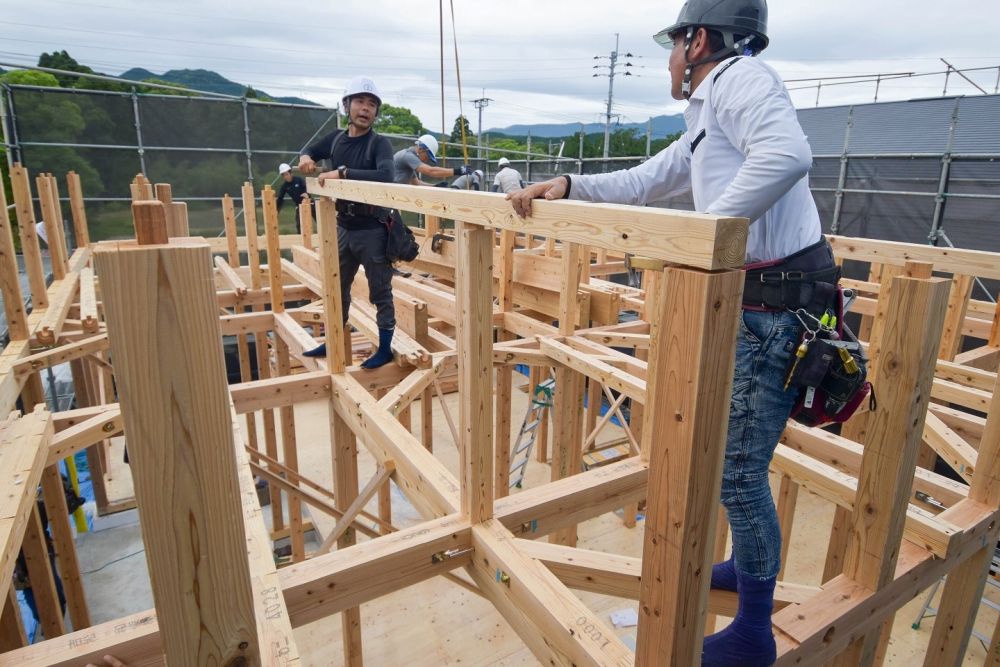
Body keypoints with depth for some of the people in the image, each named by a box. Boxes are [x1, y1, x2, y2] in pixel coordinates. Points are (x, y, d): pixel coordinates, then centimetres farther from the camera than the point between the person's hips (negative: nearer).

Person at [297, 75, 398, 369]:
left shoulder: (379, 143, -11)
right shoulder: (336, 138, 6)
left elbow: (385, 176, -30)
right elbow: (310, 150, 25)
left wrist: (342, 172, -29)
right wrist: (305, 157, 1)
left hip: (373, 230, -6)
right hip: (344, 228, 7)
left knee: (380, 292, 3)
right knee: (337, 289, 17)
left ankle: (385, 349, 16)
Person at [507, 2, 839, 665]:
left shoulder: (738, 76, -10)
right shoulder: (705, 124, 21)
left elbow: (788, 154, -30)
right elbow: (643, 181, 27)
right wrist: (566, 185, 18)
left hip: (777, 305, -10)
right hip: (753, 303, 10)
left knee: (739, 469, -2)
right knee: (737, 455, 21)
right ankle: (750, 567, 43)